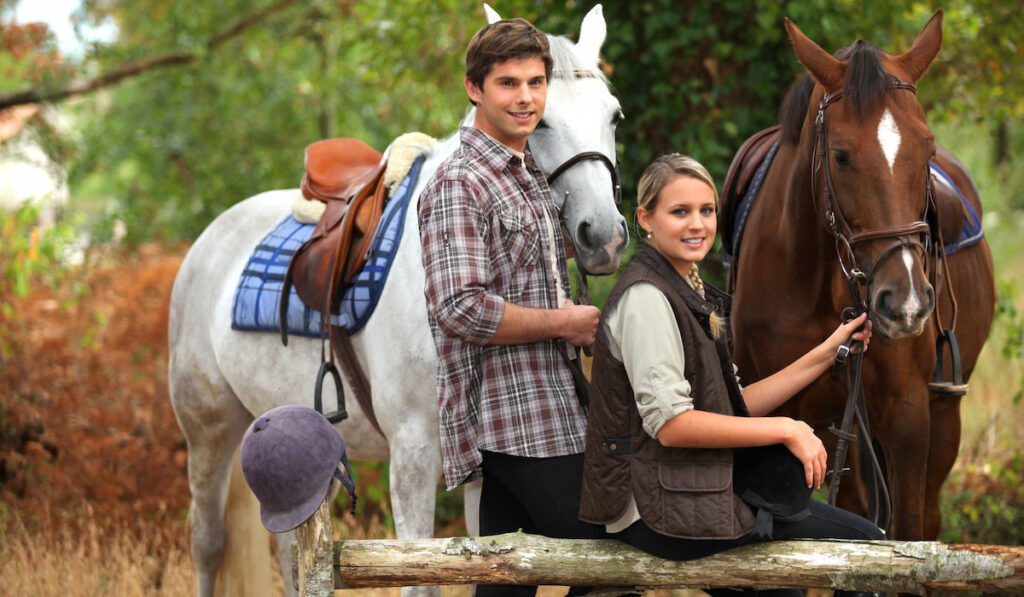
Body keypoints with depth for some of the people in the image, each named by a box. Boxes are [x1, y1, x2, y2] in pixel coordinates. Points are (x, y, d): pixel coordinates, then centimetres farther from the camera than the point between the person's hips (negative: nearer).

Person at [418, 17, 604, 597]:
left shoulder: (532, 179, 18)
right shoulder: (460, 185, -13)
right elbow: (462, 308, -23)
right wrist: (565, 322, -15)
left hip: (550, 412, 9)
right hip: (518, 419, -9)